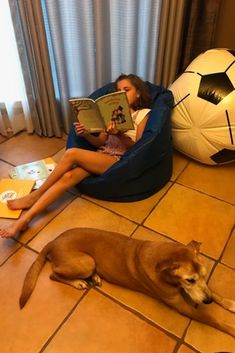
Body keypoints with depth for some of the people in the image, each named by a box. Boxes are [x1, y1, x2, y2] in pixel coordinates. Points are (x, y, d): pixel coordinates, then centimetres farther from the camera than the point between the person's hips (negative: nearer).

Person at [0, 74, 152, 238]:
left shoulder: (143, 114, 4)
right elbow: (100, 142, 13)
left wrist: (118, 134, -23)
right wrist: (86, 134, -8)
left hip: (119, 160, -5)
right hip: (101, 155, 5)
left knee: (71, 153, -26)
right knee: (69, 176, -25)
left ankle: (35, 195, -9)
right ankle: (26, 218, -25)